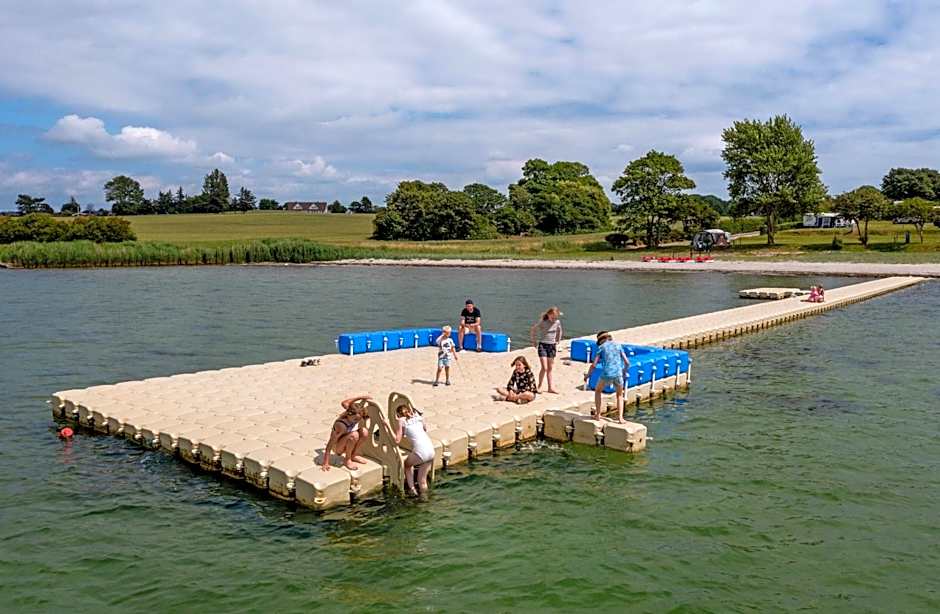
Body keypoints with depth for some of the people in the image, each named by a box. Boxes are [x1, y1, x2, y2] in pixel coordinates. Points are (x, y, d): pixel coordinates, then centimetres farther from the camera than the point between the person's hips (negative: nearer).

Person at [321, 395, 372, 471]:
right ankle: (347, 461, -14)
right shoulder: (341, 425, -37)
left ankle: (354, 455, 4)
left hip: (346, 444, 7)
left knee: (364, 432, -14)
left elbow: (345, 403, 3)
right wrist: (326, 464, -34)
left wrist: (361, 397, 7)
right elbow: (330, 444, -34)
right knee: (354, 435, -33)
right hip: (337, 447, -7)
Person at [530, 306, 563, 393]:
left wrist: (557, 342, 18)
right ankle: (539, 386, 4)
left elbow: (559, 332, 21)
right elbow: (532, 330, -1)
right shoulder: (542, 322, -12)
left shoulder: (557, 322, 1)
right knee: (544, 368, -10)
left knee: (550, 368, 9)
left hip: (552, 346, 4)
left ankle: (550, 387, 14)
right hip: (543, 345, -4)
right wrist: (534, 342, 1)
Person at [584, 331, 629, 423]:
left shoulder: (601, 347, 7)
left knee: (598, 391, 27)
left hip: (606, 374, -2)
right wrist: (624, 372, 28)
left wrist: (587, 375, 17)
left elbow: (594, 365, 2)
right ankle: (620, 417, 10)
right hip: (618, 374, 2)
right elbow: (627, 362, 9)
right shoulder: (618, 346, 14)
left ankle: (597, 415, 24)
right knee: (620, 395, 25)